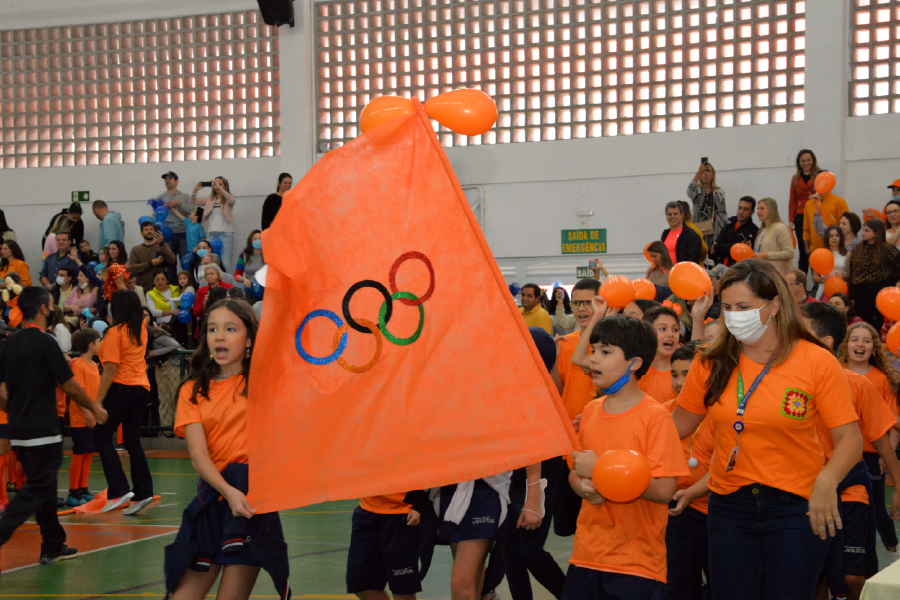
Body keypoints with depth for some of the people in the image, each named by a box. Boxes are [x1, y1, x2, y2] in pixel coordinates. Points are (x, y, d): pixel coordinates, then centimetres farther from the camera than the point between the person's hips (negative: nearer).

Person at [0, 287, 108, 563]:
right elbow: (69, 386, -10)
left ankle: (53, 545, 25)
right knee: (33, 492, -5)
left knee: (44, 487, 18)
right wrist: (94, 409, 4)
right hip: (42, 432, -8)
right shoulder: (45, 343, -14)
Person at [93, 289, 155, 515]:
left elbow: (110, 370, -17)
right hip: (141, 388, 7)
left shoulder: (115, 332, -11)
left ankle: (120, 490, -13)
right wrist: (122, 291, 36)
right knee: (132, 441, 11)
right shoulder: (141, 328, 9)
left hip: (122, 388, -7)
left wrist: (98, 401, -16)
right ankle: (143, 492, 5)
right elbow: (135, 312, 33)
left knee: (102, 438, -2)